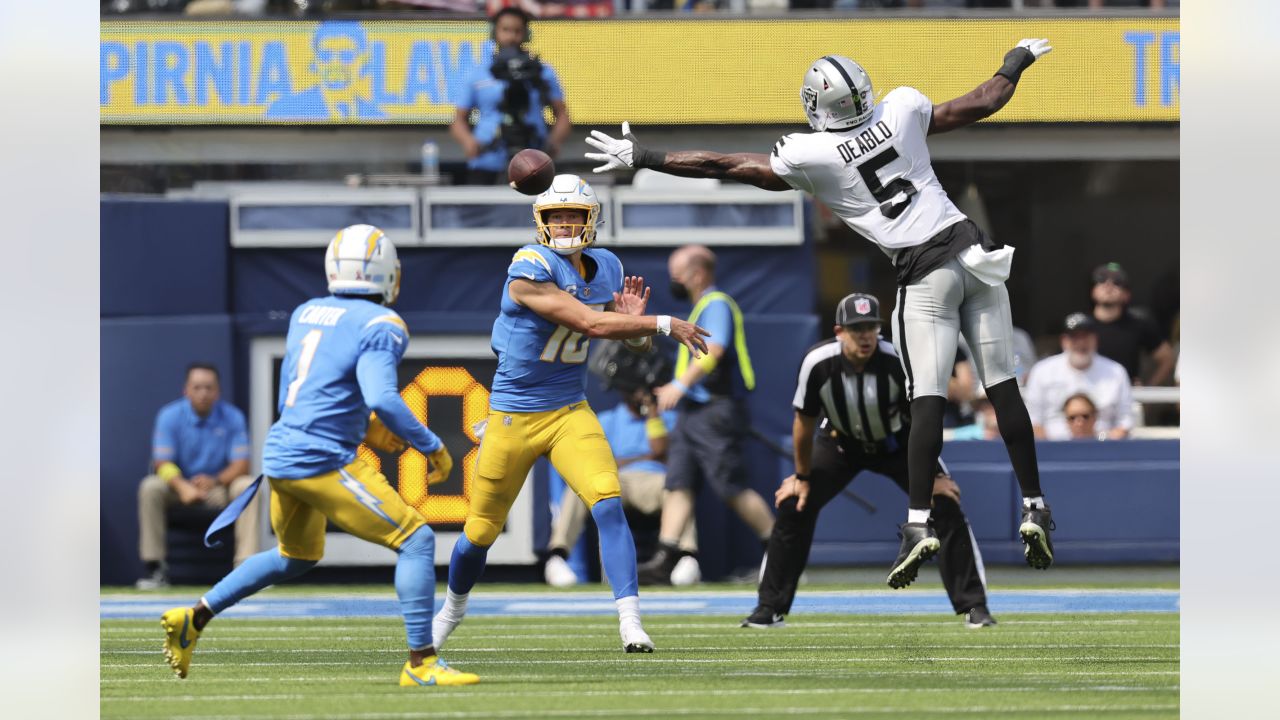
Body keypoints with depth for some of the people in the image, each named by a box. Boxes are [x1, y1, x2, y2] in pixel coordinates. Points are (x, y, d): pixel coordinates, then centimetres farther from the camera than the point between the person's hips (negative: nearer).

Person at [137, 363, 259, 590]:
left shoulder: (233, 417, -7)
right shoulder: (169, 416, -9)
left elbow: (241, 464, -11)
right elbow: (162, 463, -15)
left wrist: (216, 481, -32)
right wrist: (182, 487, -36)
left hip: (219, 484, 1)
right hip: (180, 484, -1)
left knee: (248, 487, -29)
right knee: (150, 487, -31)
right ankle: (156, 568, -25)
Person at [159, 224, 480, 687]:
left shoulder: (306, 314, 14)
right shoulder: (380, 326, -9)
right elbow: (383, 400, -23)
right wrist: (432, 446, -12)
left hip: (281, 454, 8)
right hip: (322, 463, -8)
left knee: (297, 556, 30)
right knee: (415, 541, -2)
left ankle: (194, 618, 29)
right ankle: (421, 663, -6)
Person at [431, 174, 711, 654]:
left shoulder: (607, 270, 1)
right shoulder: (530, 270, -21)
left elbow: (640, 347, 10)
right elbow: (590, 324, -28)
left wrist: (634, 323, -14)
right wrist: (664, 324, -24)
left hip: (570, 413, 4)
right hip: (513, 417, -4)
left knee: (609, 505, -20)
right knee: (481, 531, 11)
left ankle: (631, 623, -21)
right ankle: (452, 608, 40)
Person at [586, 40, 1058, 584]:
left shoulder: (811, 156, -7)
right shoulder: (903, 108, 2)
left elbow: (726, 166, -1)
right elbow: (983, 104, 15)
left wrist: (644, 158, 7)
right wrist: (1015, 65, 35)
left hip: (925, 274, -4)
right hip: (972, 248, 4)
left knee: (927, 401, -3)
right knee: (1004, 389, 5)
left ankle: (919, 523, -12)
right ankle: (1034, 508, 5)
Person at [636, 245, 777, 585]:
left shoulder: (717, 305, -10)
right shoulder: (701, 307, 20)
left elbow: (713, 352, -24)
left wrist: (680, 384, -32)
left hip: (717, 412, -10)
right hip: (693, 412, 10)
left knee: (733, 487, -8)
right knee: (678, 484, 1)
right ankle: (665, 560, -4)